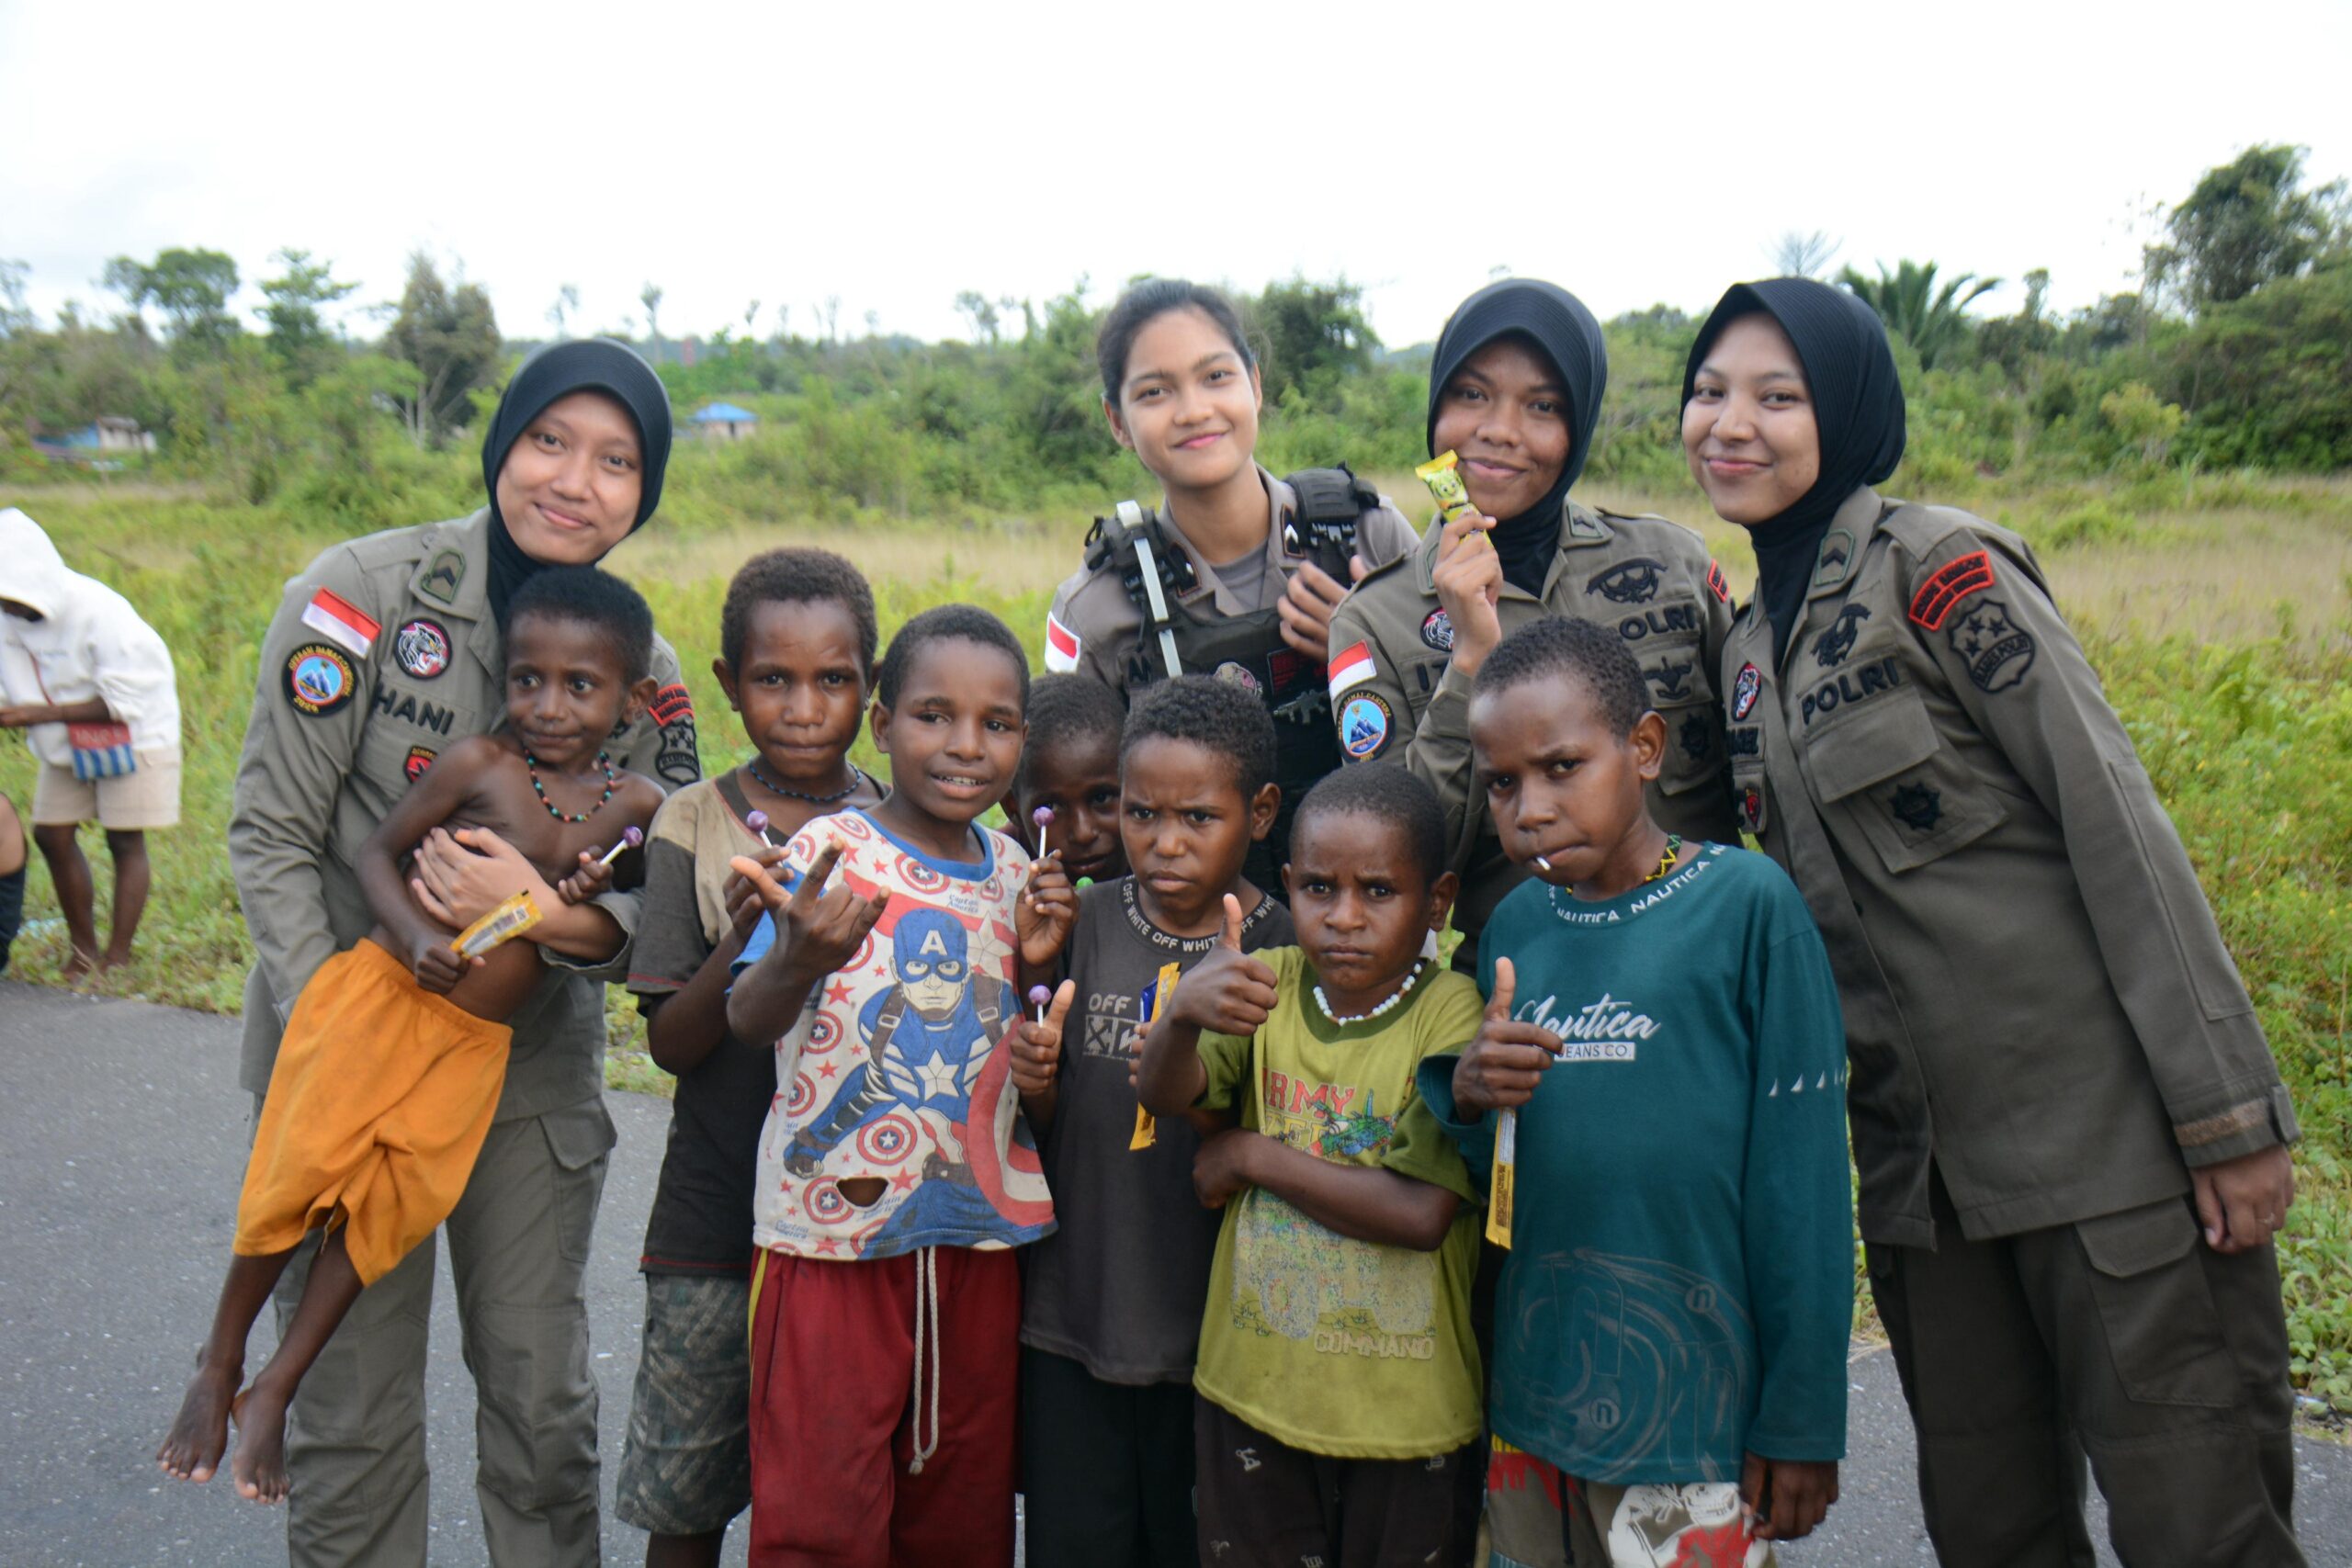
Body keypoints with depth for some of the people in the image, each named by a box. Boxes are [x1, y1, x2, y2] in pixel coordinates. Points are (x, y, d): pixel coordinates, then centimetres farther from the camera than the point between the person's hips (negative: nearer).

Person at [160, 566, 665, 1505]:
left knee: (390, 1207, 4)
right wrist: (415, 933, -20)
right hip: (381, 994, -2)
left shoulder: (637, 804, -1)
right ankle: (218, 1370, 26)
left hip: (476, 1040, 3)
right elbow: (377, 851, -3)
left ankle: (273, 1394, 21)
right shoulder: (478, 763, -10)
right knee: (301, 1175, 1)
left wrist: (587, 915, -12)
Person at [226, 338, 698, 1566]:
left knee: (542, 1398, 10)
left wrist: (543, 912, -22)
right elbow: (270, 835, -9)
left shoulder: (647, 669, 0)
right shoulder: (362, 592, -10)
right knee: (351, 1409, 6)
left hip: (534, 1071, 3)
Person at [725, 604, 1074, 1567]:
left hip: (980, 1234, 5)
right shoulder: (828, 853, -11)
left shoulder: (1013, 873, 6)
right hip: (834, 1230, -5)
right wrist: (798, 959, -46)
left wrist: (1034, 964, -4)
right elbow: (747, 1019, -25)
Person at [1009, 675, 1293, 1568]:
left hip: (1214, 1333, -2)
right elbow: (1052, 1130, 6)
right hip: (1072, 1322, 2)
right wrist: (1032, 1084, -15)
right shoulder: (1084, 922, 0)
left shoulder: (1286, 950, -7)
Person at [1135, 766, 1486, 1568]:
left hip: (1405, 1404, -3)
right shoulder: (1265, 985, -1)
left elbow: (1422, 1213, -22)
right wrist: (1181, 1014, -39)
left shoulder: (1452, 1013, -13)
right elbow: (1162, 1093, -17)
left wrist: (1253, 1155, -14)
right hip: (1253, 1386, 3)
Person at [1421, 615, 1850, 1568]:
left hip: (1694, 1408, -4)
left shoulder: (1747, 902, -10)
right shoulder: (1513, 928, 4)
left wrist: (1803, 1418, -7)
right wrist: (1467, 1099, -13)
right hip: (1531, 1401, 5)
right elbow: (1480, 1185, 9)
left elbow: (1801, 1172, -9)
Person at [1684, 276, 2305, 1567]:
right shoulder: (1751, 644, 12)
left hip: (2102, 1126, -6)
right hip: (1925, 1159, 7)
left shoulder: (1937, 567, -8)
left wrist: (2228, 1110, -16)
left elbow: (2115, 821, -13)